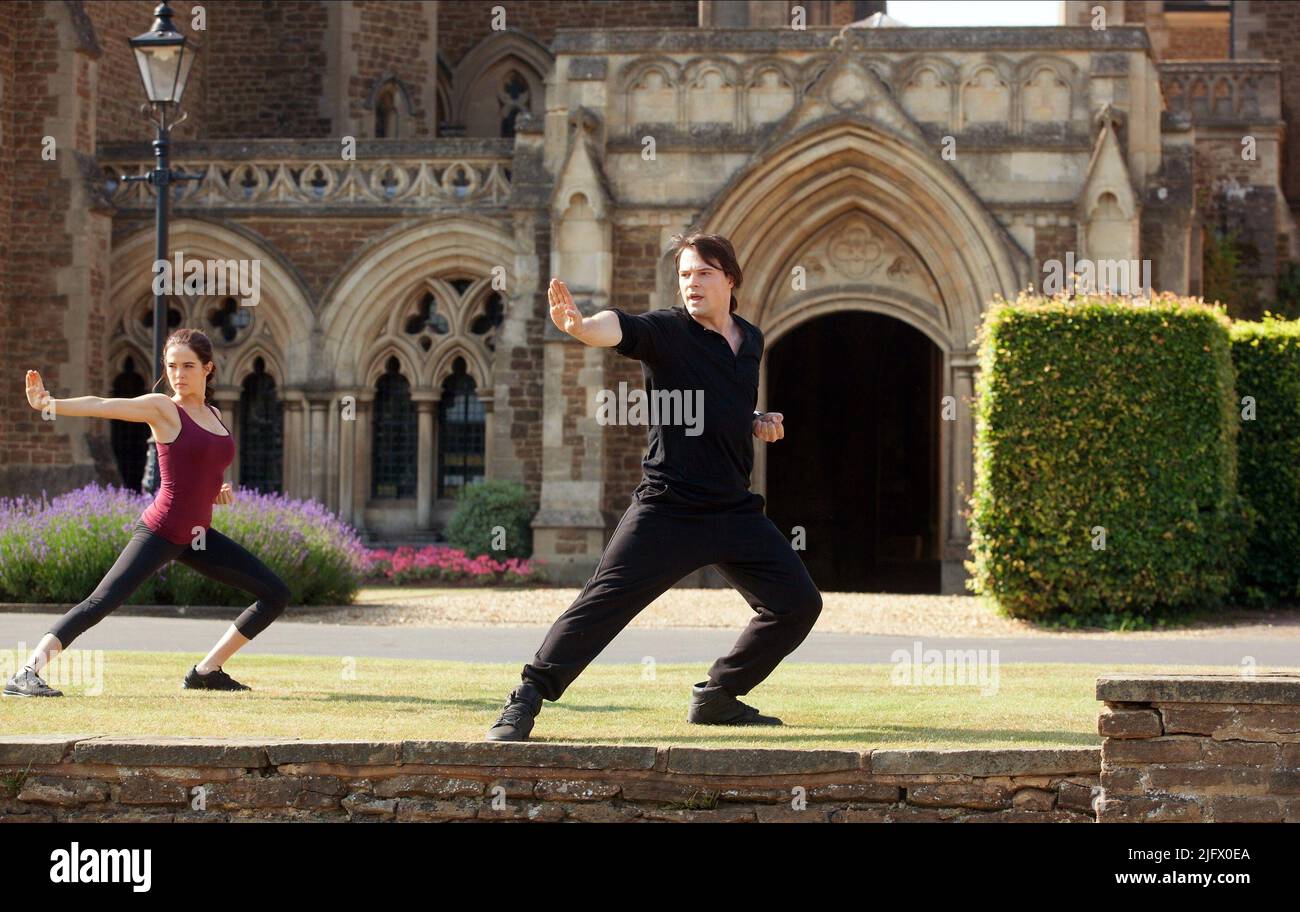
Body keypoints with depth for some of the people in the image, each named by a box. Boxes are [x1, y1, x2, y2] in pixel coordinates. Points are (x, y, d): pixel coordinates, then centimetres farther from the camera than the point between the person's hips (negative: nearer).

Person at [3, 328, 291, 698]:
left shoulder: (214, 415, 13)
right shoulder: (161, 408, -6)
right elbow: (102, 406, -20)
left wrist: (219, 488, 6)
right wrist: (50, 404, -35)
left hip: (198, 536, 7)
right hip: (160, 532, -7)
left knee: (275, 595, 9)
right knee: (101, 604, -20)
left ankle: (207, 671, 13)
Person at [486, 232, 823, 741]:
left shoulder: (751, 341, 13)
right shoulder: (667, 331, -7)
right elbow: (619, 329, -30)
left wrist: (760, 425, 7)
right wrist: (580, 326, -52)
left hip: (735, 511, 6)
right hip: (666, 507, -6)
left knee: (798, 605, 6)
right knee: (604, 603, -14)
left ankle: (716, 698, 21)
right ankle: (525, 702, -7)